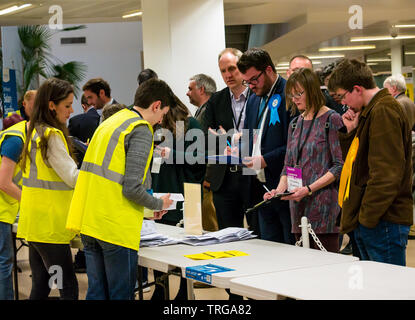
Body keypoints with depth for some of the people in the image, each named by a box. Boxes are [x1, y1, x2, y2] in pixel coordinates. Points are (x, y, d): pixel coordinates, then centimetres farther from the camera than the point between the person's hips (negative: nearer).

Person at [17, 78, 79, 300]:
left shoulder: (36, 132, 14)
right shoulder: (51, 136, -14)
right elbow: (72, 177, -18)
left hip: (35, 223, 9)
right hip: (49, 227, -9)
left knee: (40, 287, 12)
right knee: (68, 288, -7)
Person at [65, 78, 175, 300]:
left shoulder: (109, 122, 16)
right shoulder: (141, 130, -11)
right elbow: (132, 188, -19)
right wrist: (158, 204, 1)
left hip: (88, 222, 8)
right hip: (117, 227, -8)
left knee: (96, 292, 13)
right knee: (121, 294, 1)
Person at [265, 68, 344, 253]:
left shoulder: (331, 120, -4)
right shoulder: (295, 124, 16)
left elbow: (339, 165, -9)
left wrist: (309, 189, -16)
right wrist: (280, 189, -1)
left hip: (323, 204, -6)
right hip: (299, 206, 6)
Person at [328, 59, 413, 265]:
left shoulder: (384, 111, -14)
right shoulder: (369, 112, 17)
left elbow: (387, 174, -21)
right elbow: (356, 160, 23)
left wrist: (366, 217, -17)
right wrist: (350, 131, 8)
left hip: (384, 223, -10)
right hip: (368, 220, 10)